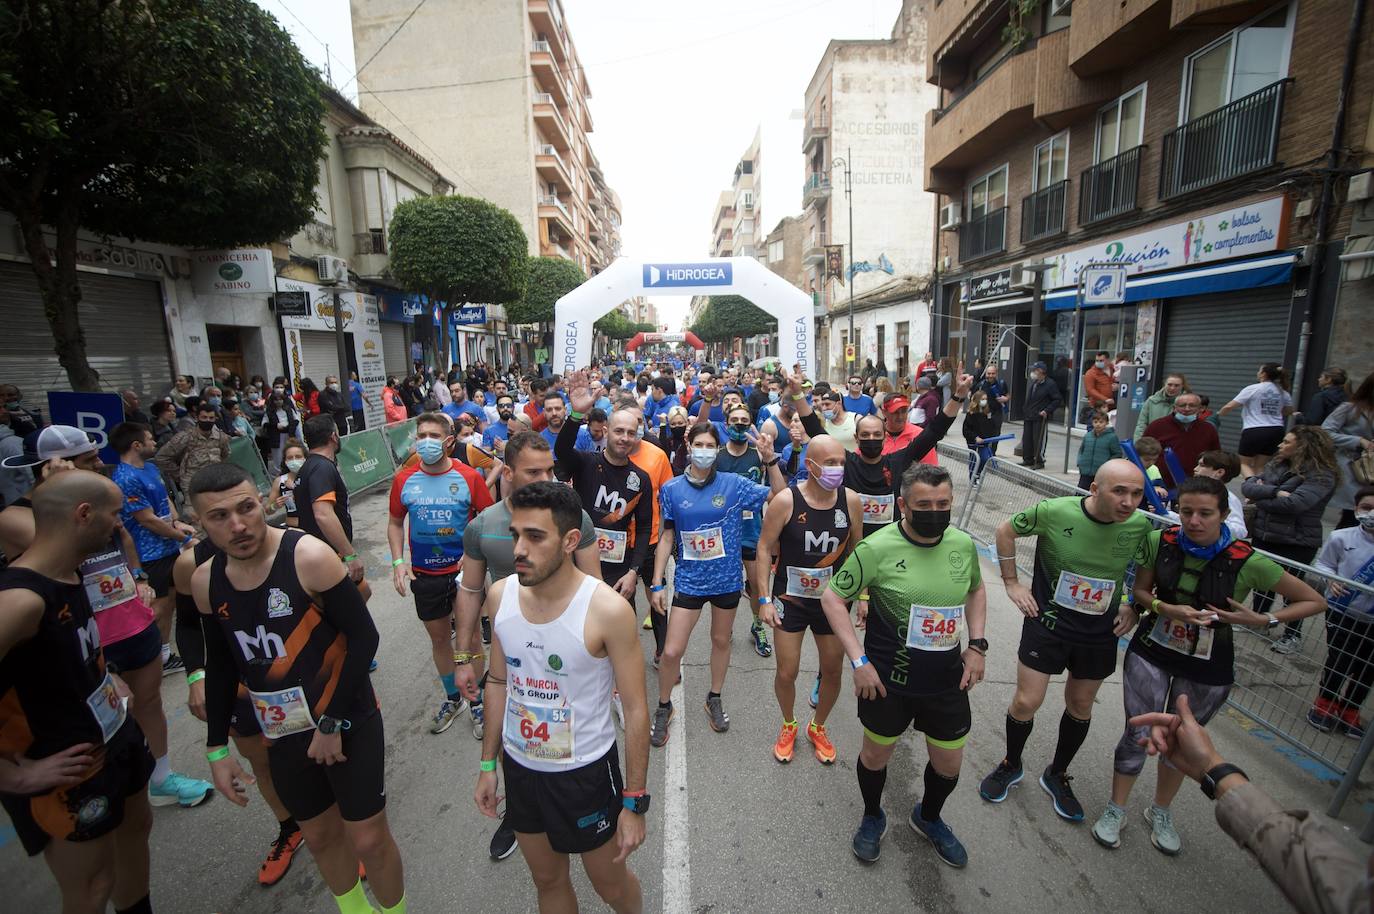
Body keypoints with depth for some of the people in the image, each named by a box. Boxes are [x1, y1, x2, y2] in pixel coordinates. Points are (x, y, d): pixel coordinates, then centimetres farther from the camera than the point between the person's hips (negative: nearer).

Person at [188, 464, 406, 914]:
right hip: (282, 733, 5)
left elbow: (363, 637, -18)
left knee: (368, 839, 7)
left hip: (347, 724, -5)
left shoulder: (308, 557, -22)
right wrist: (216, 748, 10)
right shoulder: (205, 581, -3)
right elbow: (220, 666, 11)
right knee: (320, 836, 22)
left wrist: (333, 724, -15)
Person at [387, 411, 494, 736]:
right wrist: (398, 560, -4)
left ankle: (476, 702, 29)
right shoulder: (403, 479, -4)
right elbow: (396, 523, 8)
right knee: (439, 638, 17)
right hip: (424, 574, 3)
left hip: (464, 571, -3)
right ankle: (453, 699, 39)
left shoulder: (469, 477, -12)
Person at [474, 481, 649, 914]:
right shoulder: (500, 596, -11)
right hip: (519, 767, 4)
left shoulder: (607, 610, -27)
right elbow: (499, 682, 4)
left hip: (586, 772, -4)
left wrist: (634, 803, -12)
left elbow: (635, 710, -18)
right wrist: (488, 764, 8)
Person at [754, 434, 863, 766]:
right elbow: (765, 548, -10)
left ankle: (818, 727, 44)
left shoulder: (850, 500, -10)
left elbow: (856, 549, 5)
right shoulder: (786, 500, -18)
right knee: (786, 672, 6)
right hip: (790, 601, -2)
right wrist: (764, 599, -12)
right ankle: (788, 726, 38)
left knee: (832, 671, 15)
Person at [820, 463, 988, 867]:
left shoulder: (963, 544, -6)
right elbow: (832, 597, -15)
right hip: (887, 680, -4)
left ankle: (929, 817, 53)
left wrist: (977, 645, 4)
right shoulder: (878, 547, -21)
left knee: (949, 765, 19)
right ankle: (872, 817, 48)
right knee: (876, 755, 16)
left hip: (947, 679, 4)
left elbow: (976, 589, 15)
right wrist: (859, 661, -18)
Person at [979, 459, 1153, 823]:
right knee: (1026, 703, 0)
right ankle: (1011, 765, 29)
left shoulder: (1140, 525, -12)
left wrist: (1133, 606, -1)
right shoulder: (1055, 512, -22)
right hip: (1048, 623, -3)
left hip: (1099, 633, 3)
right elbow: (1006, 530, -6)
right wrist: (1012, 582, -7)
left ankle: (1057, 775, 40)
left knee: (1081, 706, 17)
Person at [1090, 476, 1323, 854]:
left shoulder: (1248, 562, -19)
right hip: (1151, 653, 0)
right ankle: (1116, 809, 25)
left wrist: (1261, 620, -18)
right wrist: (1165, 607, -22)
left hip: (1208, 670, 0)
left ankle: (1160, 813, 42)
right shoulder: (1160, 541, -14)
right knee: (1138, 735, 4)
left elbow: (1313, 601, -4)